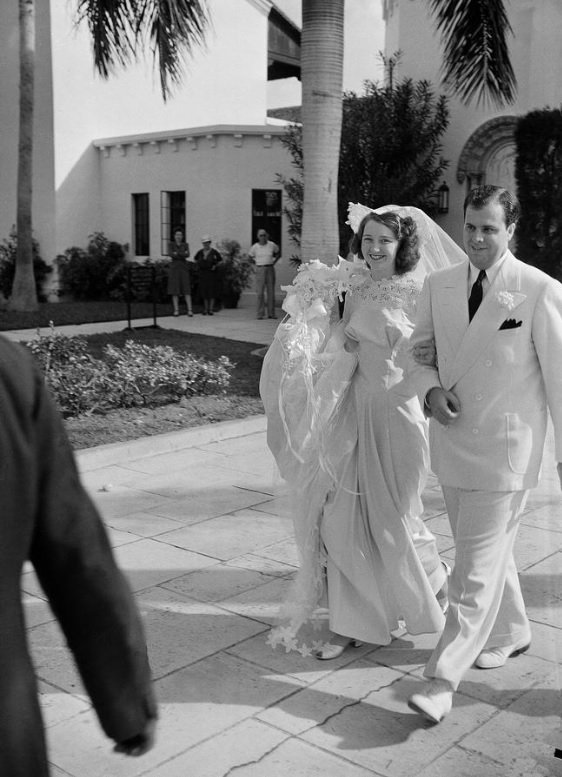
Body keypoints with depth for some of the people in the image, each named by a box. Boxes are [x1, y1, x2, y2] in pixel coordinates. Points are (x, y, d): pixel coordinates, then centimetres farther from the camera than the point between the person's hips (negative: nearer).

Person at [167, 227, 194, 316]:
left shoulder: (185, 245, 10)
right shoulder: (171, 245, 6)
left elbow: (187, 255, -6)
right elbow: (170, 254, -11)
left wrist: (177, 253, -10)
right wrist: (183, 254, -8)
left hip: (184, 269, 0)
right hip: (174, 268, 0)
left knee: (186, 290, -7)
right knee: (175, 290, -2)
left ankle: (190, 310, -11)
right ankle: (176, 310, 2)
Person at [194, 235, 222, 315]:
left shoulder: (214, 252, -5)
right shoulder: (200, 252, 5)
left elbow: (220, 261, 6)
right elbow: (196, 259, 24)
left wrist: (215, 266, -6)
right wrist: (198, 265, 11)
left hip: (212, 273, -3)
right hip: (203, 273, 3)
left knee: (212, 291, -3)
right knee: (204, 291, 5)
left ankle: (210, 309, 1)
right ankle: (205, 309, 11)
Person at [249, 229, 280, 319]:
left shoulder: (272, 245, -1)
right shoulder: (255, 247, -3)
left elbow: (278, 253, 18)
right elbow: (250, 255, 16)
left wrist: (274, 262, 7)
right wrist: (258, 262, 7)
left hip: (270, 270, 1)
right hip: (260, 270, -1)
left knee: (271, 292, 2)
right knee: (260, 292, -6)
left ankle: (271, 313, 9)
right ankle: (260, 314, -3)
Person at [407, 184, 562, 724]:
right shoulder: (438, 286, 4)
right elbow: (421, 351, 12)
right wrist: (431, 390, -9)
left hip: (504, 447, -5)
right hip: (451, 440, 6)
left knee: (477, 566, -4)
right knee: (486, 552, 21)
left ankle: (442, 679, 3)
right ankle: (511, 632, 44)